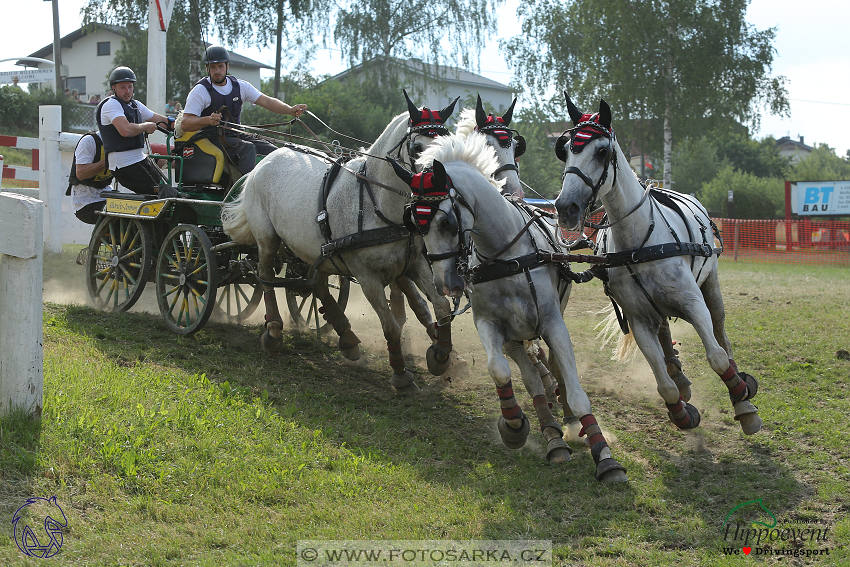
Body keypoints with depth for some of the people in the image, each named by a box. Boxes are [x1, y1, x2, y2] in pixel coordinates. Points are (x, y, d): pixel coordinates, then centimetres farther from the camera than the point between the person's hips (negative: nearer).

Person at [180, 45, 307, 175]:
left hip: (236, 135, 6)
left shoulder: (240, 86, 11)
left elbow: (266, 101, 4)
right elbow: (186, 123, -12)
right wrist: (208, 120, -32)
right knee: (248, 149, -32)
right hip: (212, 138, -6)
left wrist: (290, 110, -14)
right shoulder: (200, 90, -3)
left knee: (272, 151, -15)